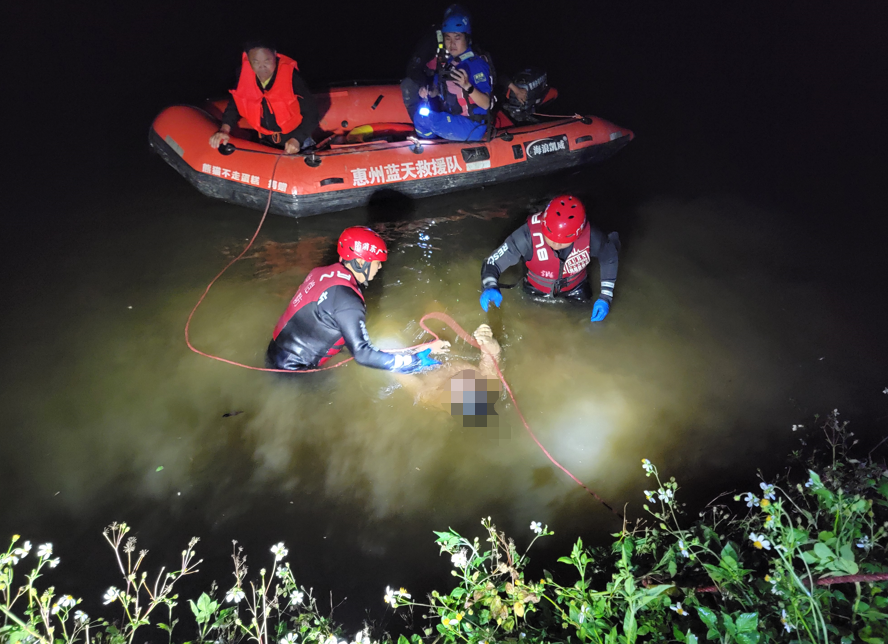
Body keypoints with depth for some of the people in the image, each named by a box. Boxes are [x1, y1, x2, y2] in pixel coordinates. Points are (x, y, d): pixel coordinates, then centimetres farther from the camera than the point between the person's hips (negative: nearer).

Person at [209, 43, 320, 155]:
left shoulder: (291, 78, -26)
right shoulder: (243, 76, -15)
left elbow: (310, 113, -23)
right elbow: (234, 105, -3)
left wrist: (297, 139, -34)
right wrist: (224, 130, -20)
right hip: (265, 143, 3)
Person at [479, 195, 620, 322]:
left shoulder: (590, 237, -34)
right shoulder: (529, 235, -40)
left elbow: (610, 258, -12)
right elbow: (493, 262, -35)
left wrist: (605, 297, -16)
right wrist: (490, 286, -56)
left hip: (575, 290, 1)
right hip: (536, 293, -1)